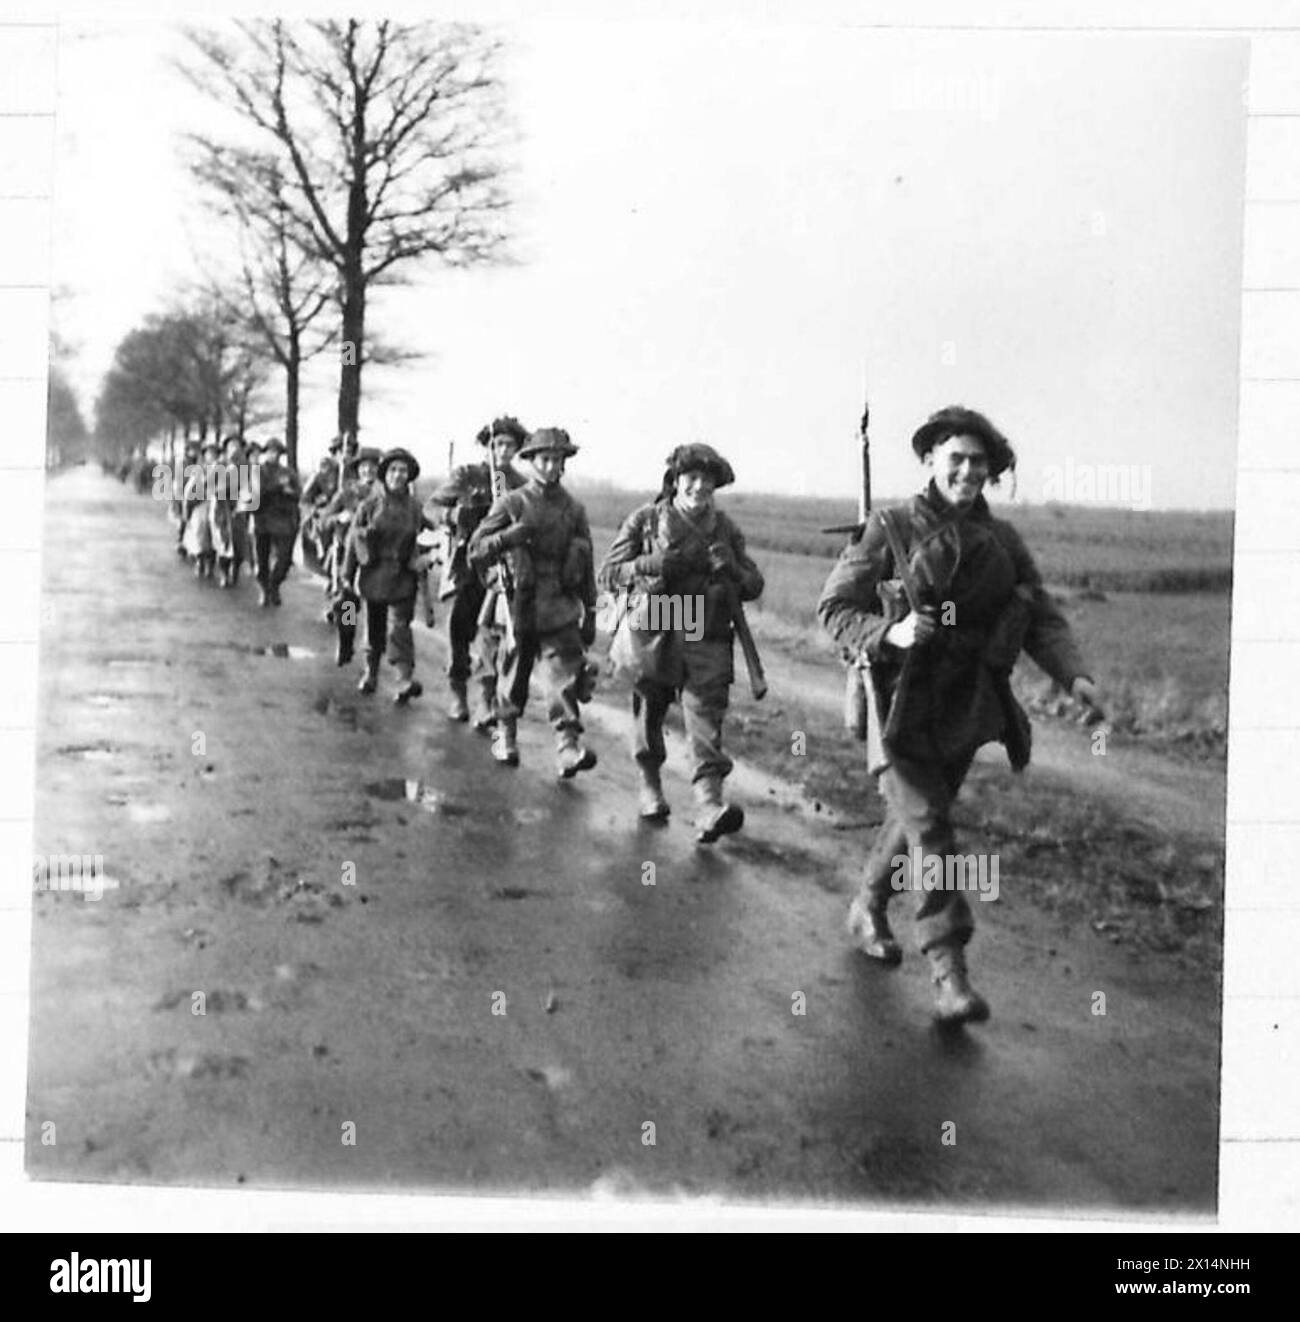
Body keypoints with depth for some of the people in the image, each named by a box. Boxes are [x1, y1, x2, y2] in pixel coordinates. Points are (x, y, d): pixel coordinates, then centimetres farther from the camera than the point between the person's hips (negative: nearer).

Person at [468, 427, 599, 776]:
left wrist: (590, 615, 14)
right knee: (513, 678, 10)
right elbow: (476, 549, -2)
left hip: (560, 610, 1)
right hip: (519, 606, -1)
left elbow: (587, 567, 15)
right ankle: (504, 736, 30)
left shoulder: (574, 510, 10)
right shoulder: (511, 504, 2)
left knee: (565, 675, -12)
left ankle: (568, 747, -18)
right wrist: (510, 536, -20)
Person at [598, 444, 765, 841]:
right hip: (652, 634, 0)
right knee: (648, 716, 13)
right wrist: (653, 565, -18)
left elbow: (754, 585, 12)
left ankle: (709, 808, -22)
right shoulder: (645, 520, 2)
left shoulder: (725, 529, 9)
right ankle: (649, 786, 36)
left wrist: (730, 569, -10)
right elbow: (608, 574, -2)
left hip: (707, 640, 0)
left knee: (706, 719, -13)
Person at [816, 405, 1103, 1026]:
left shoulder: (1002, 540, 5)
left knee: (913, 819, 19)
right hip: (904, 705, -5)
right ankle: (950, 973, -9)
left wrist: (1074, 675, -15)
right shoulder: (890, 529, -7)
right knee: (928, 831, -12)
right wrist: (889, 633, -25)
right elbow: (833, 608, -6)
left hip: (965, 709, 5)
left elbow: (1042, 618, 3)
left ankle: (868, 911, 42)